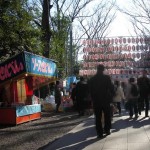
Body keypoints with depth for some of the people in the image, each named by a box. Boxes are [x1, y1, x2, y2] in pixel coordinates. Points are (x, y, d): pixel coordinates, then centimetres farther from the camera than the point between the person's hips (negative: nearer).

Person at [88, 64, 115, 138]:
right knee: (107, 116, 15)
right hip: (106, 100, -1)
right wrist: (111, 96, 5)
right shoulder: (106, 78, -8)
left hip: (96, 101, 2)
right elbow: (111, 88, -8)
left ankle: (100, 133, 6)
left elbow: (90, 91, 6)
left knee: (98, 118, 6)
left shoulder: (91, 79, 1)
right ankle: (107, 130, 19)